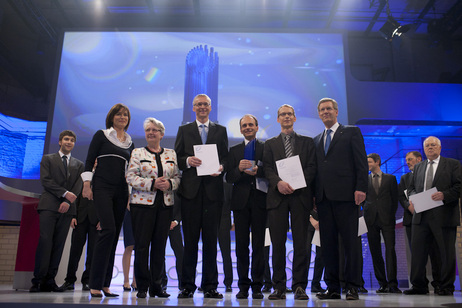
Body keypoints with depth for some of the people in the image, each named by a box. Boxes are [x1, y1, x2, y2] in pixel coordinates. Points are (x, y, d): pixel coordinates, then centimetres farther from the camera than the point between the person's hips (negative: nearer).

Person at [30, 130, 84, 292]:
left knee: (59, 244, -1)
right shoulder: (48, 159, 13)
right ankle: (38, 280, -8)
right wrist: (65, 193, -11)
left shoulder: (79, 164, 19)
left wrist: (68, 202, -9)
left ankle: (49, 280, 0)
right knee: (45, 241, -11)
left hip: (67, 208, 2)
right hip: (49, 206, -2)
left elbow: (78, 186, 8)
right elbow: (45, 180, 0)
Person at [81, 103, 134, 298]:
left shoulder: (130, 143, 19)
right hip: (102, 187, -5)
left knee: (114, 234, 2)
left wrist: (131, 193, 12)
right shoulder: (101, 135, 7)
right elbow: (89, 161, 2)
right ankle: (95, 284, -12)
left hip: (121, 191, 5)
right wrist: (87, 184, -8)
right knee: (109, 229, -19)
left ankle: (105, 284, 8)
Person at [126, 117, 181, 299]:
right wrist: (152, 184, -15)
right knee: (142, 245, -2)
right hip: (142, 203, -2)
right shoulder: (137, 153, 6)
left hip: (165, 204, 2)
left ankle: (156, 285, 15)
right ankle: (142, 286, 9)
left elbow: (178, 177, 10)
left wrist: (169, 183, -12)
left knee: (160, 245, 4)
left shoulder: (171, 154, 13)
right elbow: (131, 178, -4)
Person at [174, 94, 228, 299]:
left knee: (211, 239, 3)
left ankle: (210, 286, 11)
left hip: (213, 189, 0)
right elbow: (176, 158, 9)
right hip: (191, 189, 0)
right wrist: (187, 161, -12)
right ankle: (188, 286, 10)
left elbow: (226, 158, 10)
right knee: (190, 239, 2)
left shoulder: (221, 130, 15)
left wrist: (221, 167, -11)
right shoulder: (184, 130, 14)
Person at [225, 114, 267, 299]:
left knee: (259, 245, 1)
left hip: (260, 200, -2)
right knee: (241, 245, 4)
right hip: (241, 201, 2)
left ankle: (257, 286, 10)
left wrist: (258, 171, -18)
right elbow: (229, 178, 6)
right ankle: (243, 286, 13)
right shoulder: (234, 150, 15)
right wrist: (239, 169, -13)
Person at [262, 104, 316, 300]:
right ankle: (279, 287, 6)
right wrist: (278, 182, -14)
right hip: (277, 196, 1)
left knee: (300, 242, -2)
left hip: (300, 195, 0)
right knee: (278, 242, -1)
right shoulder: (270, 143, 18)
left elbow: (311, 168, 6)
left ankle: (299, 286, 6)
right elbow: (267, 168, 6)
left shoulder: (307, 142, 16)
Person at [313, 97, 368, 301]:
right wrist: (314, 194, 8)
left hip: (345, 195, -5)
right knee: (327, 243, 5)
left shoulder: (352, 132, 8)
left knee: (350, 241, -2)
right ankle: (332, 287, 12)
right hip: (323, 198, 5)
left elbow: (361, 162, -1)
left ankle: (352, 286, 6)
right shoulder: (316, 140, 22)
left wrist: (361, 188, -12)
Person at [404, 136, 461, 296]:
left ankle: (447, 287, 15)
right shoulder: (418, 167, 19)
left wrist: (444, 195, -19)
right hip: (421, 215, 4)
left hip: (444, 216, -4)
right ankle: (419, 286, 12)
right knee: (417, 250, 3)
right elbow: (411, 187, 20)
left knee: (447, 253, 3)